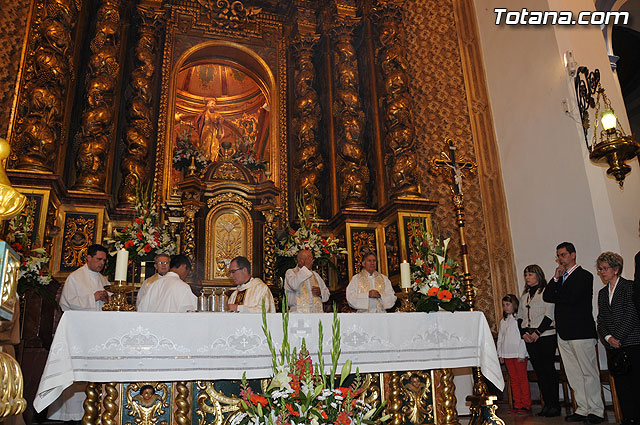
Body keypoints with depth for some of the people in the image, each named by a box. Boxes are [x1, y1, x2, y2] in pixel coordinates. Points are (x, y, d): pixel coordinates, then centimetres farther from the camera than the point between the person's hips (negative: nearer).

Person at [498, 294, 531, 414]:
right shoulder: (503, 321, 15)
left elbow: (523, 336, -9)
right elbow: (500, 338, 17)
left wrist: (521, 354, -12)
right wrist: (500, 354, 13)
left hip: (519, 354, -6)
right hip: (507, 354, 6)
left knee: (522, 378, -1)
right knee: (513, 380, 9)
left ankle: (526, 405, 6)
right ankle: (517, 405, 14)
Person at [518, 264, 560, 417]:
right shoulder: (524, 295, 17)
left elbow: (549, 315, -11)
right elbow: (520, 316, 16)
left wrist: (537, 332, -15)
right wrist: (524, 333, 1)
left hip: (546, 336, -6)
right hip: (529, 339, 6)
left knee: (549, 369, -4)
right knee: (539, 371, 7)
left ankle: (555, 405, 3)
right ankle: (547, 404, 13)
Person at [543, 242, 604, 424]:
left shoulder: (584, 276, -5)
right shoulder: (560, 277, 19)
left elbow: (572, 298, -18)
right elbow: (547, 297, 7)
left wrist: (556, 295, 1)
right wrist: (556, 278, -1)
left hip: (580, 331, -8)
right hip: (563, 332, 8)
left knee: (589, 372, -1)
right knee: (574, 374, 9)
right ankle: (583, 410, 15)